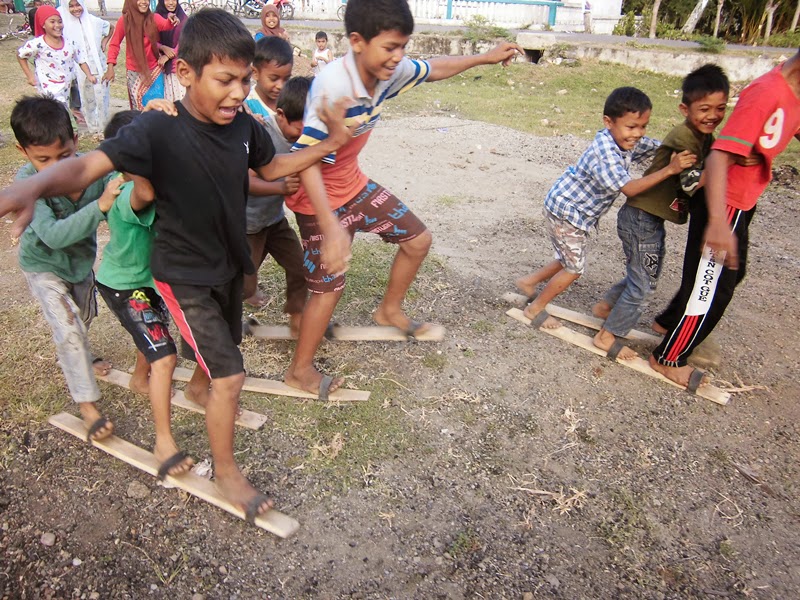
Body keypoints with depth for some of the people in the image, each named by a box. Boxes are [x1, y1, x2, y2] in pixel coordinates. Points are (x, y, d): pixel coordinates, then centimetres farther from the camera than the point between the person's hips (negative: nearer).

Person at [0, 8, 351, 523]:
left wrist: (331, 143, -2)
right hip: (184, 276, -6)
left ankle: (199, 387, 64)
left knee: (220, 346, 28)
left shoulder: (244, 125, -10)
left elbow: (270, 168, 8)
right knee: (231, 375, -6)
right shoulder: (159, 130, -28)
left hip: (229, 263, 7)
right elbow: (90, 164, -38)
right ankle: (226, 471, 20)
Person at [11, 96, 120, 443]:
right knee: (68, 328, -12)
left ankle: (75, 359, 57)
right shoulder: (28, 182, -34)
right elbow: (54, 234, -44)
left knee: (84, 317, 25)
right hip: (43, 265, -4)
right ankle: (88, 404, 3)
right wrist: (99, 206, -55)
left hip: (82, 257, 4)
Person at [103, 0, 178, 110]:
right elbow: (114, 44, -1)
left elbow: (166, 25, -25)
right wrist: (110, 67, -9)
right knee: (139, 106, 7)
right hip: (135, 72, -1)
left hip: (154, 70, 1)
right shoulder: (124, 20, -6)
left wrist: (171, 21, -49)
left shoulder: (154, 18, -4)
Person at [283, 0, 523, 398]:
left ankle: (389, 311, 36)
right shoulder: (332, 87, -34)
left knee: (418, 240, 12)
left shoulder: (389, 72, -11)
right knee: (329, 287, 1)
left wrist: (484, 57, 15)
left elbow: (433, 69, 10)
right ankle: (300, 370, 23)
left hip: (355, 185, 8)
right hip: (320, 200, -8)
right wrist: (332, 228, -48)